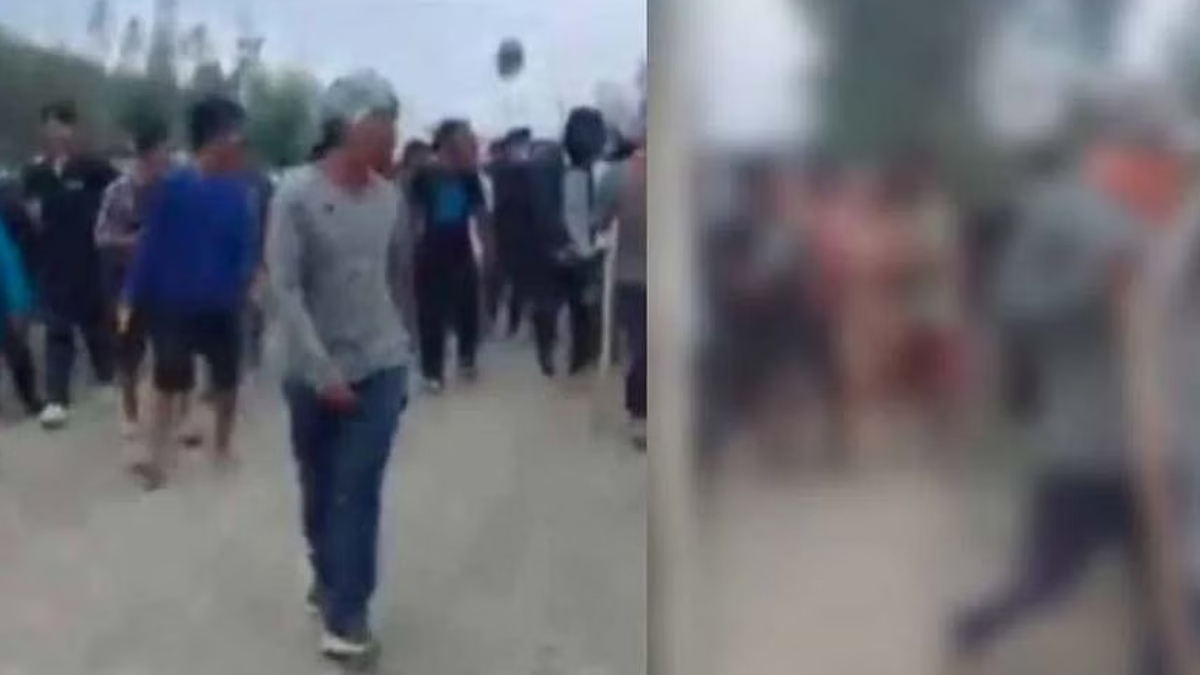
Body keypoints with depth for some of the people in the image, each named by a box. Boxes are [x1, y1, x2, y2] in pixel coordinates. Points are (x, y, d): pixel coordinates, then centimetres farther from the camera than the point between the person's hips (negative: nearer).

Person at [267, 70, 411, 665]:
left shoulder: (390, 197, 1)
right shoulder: (296, 194, -12)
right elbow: (283, 288, -16)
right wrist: (321, 370, -20)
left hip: (381, 366, 2)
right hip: (314, 371, -2)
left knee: (359, 489, -3)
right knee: (319, 486, 14)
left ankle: (347, 612, 5)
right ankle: (329, 578, 36)